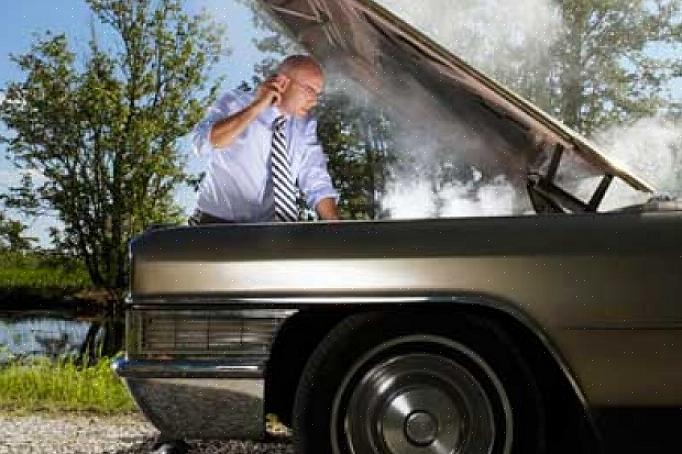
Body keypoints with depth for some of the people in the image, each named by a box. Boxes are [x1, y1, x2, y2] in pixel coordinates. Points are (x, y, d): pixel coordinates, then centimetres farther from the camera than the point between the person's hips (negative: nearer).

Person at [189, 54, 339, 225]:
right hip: (219, 221, -3)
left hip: (271, 226, 4)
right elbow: (204, 143, -22)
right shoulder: (236, 103, -5)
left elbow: (317, 184, 4)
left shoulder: (305, 125, 6)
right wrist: (256, 107, -20)